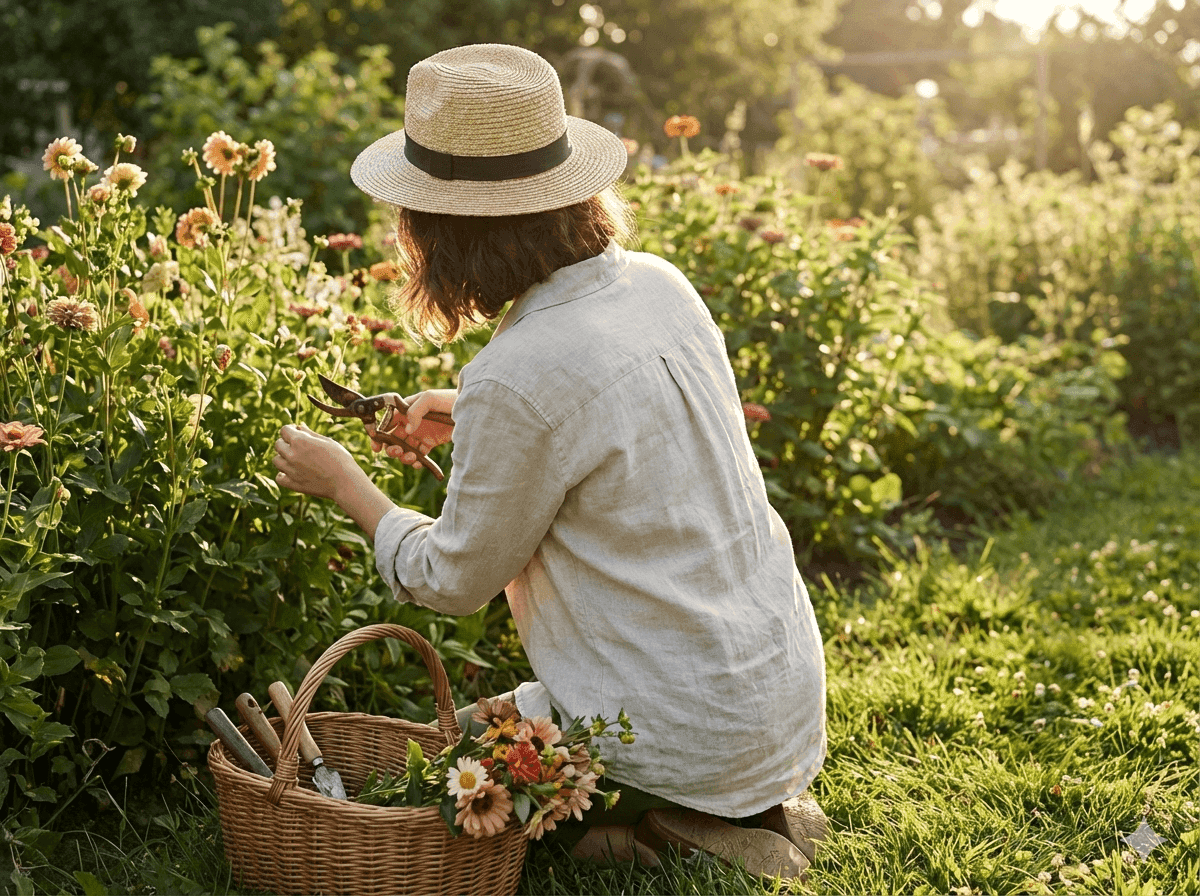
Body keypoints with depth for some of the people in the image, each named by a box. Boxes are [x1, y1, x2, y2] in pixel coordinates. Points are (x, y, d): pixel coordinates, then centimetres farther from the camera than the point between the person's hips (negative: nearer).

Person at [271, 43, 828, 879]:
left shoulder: (519, 378, -25)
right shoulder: (659, 284, -2)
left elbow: (453, 582, -9)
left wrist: (342, 482, 6)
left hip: (686, 733, -8)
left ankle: (670, 832, 2)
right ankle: (749, 808, 17)